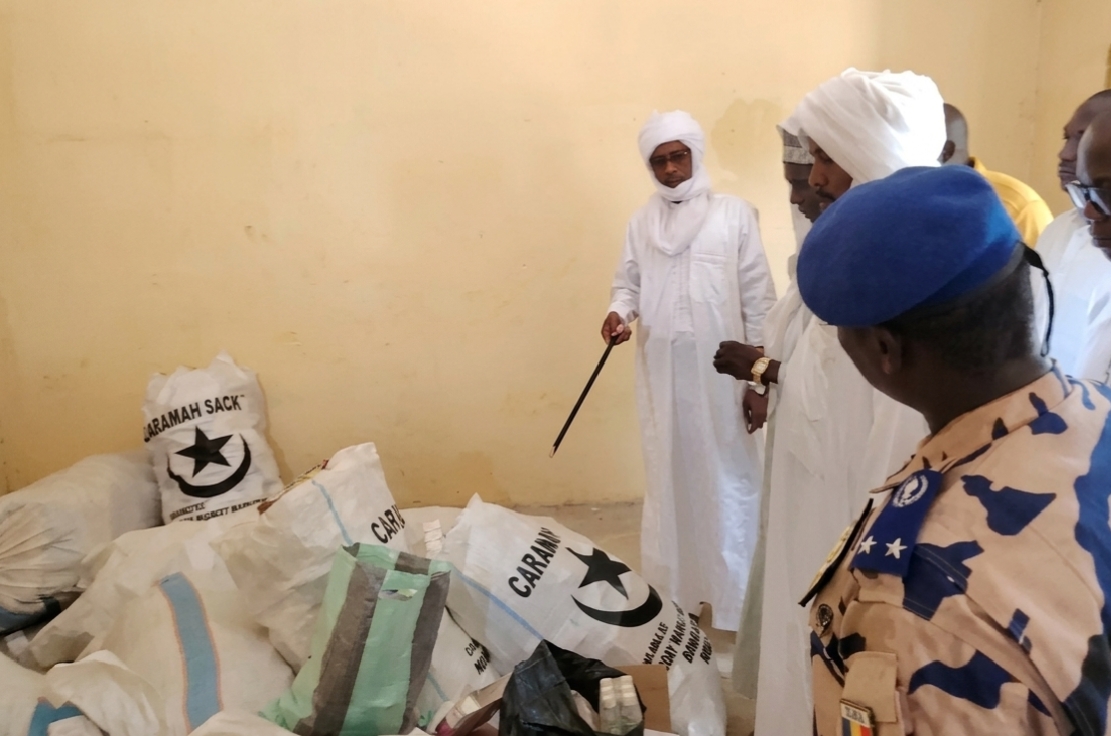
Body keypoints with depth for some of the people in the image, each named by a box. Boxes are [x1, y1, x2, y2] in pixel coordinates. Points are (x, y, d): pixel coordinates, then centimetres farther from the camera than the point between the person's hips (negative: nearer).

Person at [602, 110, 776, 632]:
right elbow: (628, 282, 11)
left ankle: (733, 598, 14)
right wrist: (619, 312, -13)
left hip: (720, 370, -3)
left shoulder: (734, 215, -1)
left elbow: (758, 298, -2)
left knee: (725, 477, 2)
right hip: (662, 372, 3)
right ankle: (673, 589, 23)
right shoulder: (642, 222, 10)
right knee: (668, 476, 10)